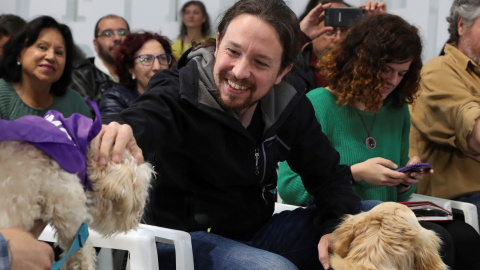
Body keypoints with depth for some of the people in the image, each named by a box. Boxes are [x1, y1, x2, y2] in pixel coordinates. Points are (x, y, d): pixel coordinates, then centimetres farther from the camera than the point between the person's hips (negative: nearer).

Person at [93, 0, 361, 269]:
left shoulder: (290, 106, -3)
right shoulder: (180, 94, -19)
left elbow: (329, 175, 3)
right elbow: (145, 118, -40)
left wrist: (338, 227, -18)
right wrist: (120, 130, -66)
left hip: (256, 233, 6)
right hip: (183, 238, -6)